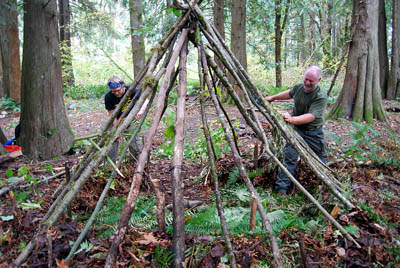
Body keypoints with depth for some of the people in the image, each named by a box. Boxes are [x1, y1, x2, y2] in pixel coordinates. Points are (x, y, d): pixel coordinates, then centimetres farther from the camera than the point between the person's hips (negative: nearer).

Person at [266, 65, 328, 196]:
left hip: (313, 133, -3)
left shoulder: (321, 96, -21)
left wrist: (293, 119, -45)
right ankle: (282, 188, -11)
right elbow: (289, 93, 23)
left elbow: (311, 116, -32)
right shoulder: (299, 87, -2)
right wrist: (273, 97, 25)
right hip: (296, 129, 3)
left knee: (320, 159, 11)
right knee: (290, 157, -10)